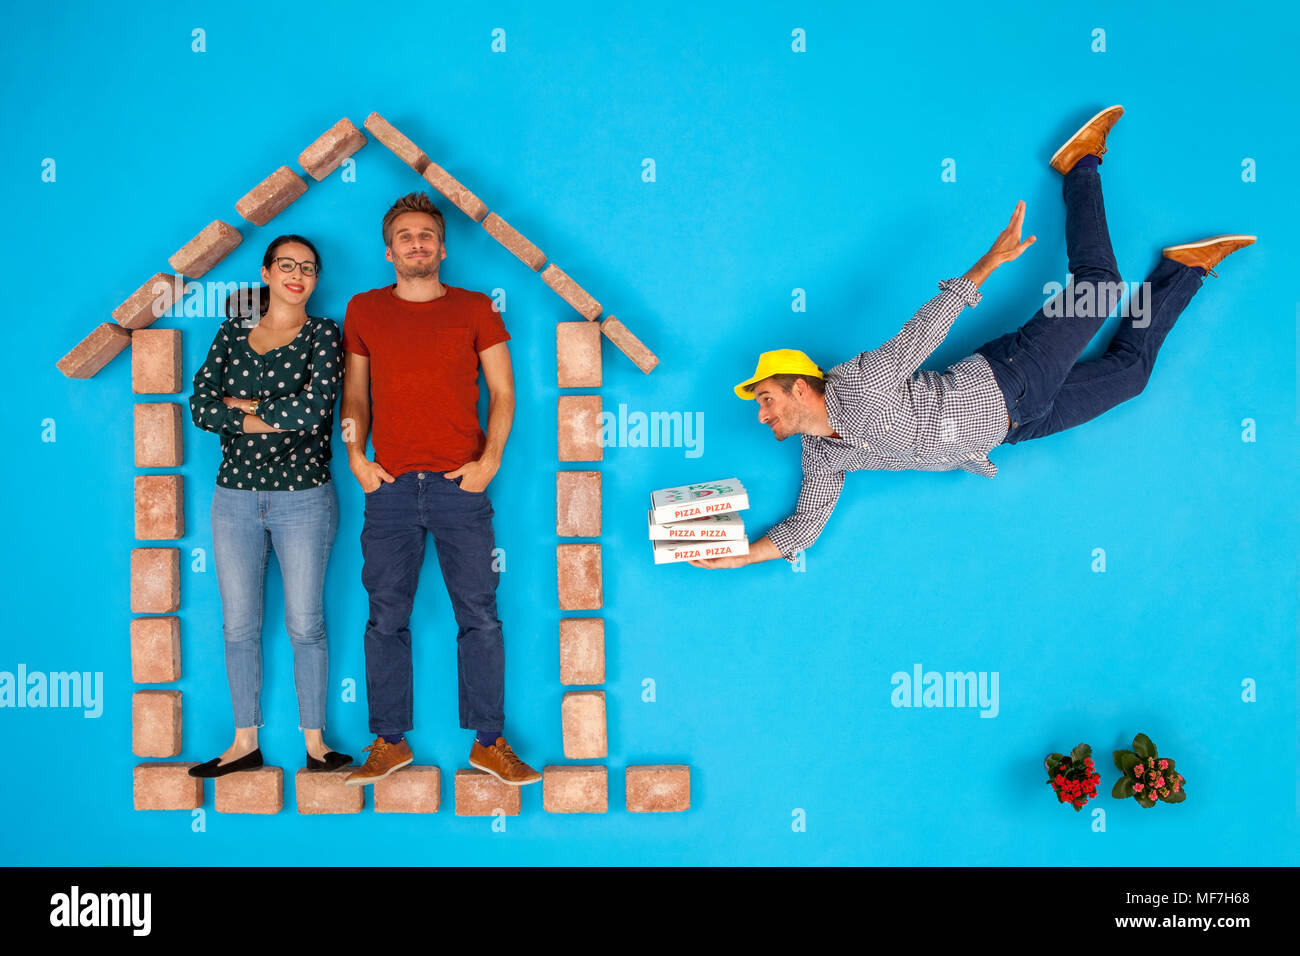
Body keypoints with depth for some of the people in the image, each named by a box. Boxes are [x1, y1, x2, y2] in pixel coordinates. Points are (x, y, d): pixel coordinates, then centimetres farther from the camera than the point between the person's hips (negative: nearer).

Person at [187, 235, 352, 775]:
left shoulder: (322, 334, -1)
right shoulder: (232, 333, 8)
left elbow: (315, 407, -18)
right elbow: (201, 407, -4)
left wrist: (241, 406, -9)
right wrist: (276, 417, -14)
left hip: (303, 498, -3)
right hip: (235, 498, 3)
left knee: (305, 624, 2)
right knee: (238, 625, 8)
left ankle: (314, 743, 13)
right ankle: (245, 743, 19)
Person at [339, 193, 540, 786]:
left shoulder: (475, 309, 9)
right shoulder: (364, 311, 12)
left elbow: (502, 391, 8)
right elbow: (354, 393, 16)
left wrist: (490, 460, -4)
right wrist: (355, 457, 3)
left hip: (461, 485, -1)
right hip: (390, 486, 1)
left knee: (479, 616, -1)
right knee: (386, 618, 3)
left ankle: (489, 743, 9)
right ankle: (389, 742, 14)